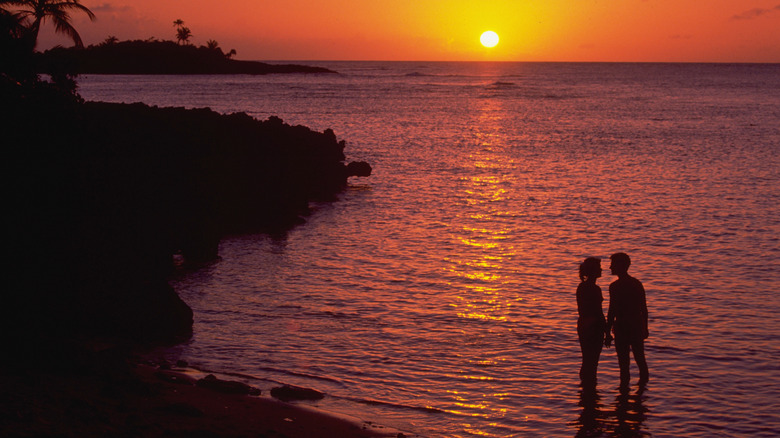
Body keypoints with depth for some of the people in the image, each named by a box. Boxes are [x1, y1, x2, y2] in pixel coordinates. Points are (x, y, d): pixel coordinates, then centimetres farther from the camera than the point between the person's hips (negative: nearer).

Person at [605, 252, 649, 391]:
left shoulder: (615, 286, -14)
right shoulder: (637, 283, 6)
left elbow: (612, 312, -16)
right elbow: (644, 309, 10)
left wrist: (608, 333, -13)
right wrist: (645, 328, 19)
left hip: (622, 327, -6)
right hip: (637, 326, 6)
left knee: (624, 359, 1)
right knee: (639, 356, 19)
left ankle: (625, 383, 4)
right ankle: (643, 380, 30)